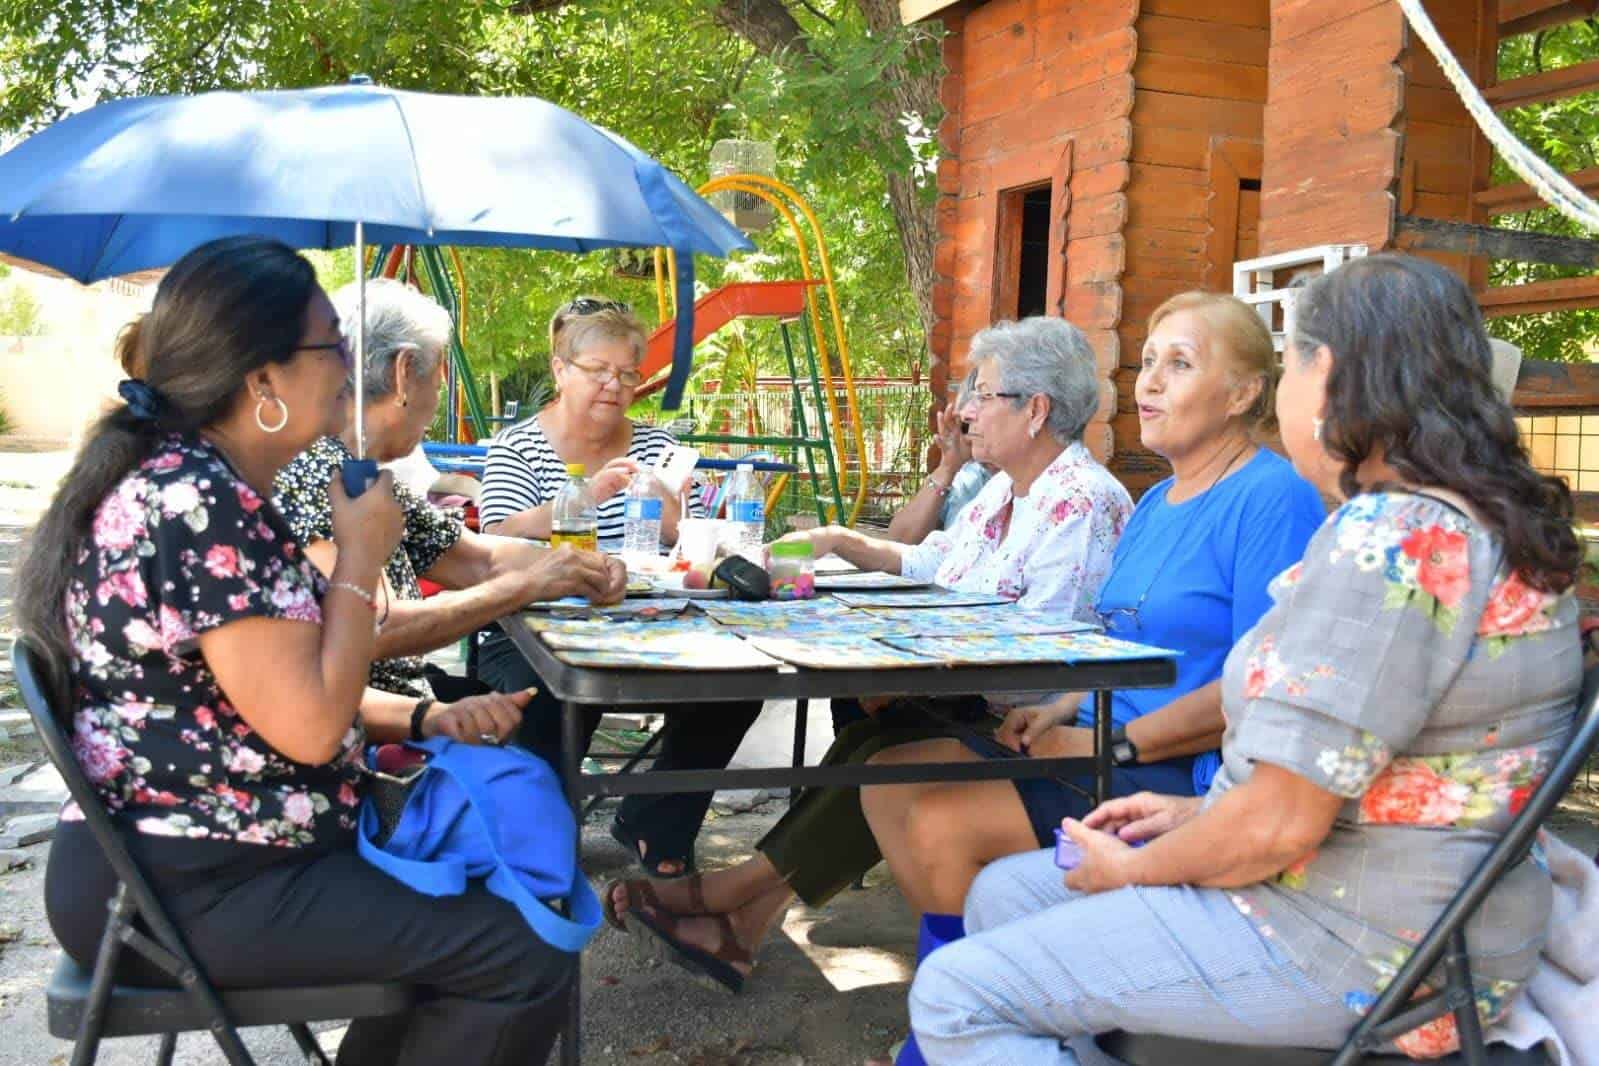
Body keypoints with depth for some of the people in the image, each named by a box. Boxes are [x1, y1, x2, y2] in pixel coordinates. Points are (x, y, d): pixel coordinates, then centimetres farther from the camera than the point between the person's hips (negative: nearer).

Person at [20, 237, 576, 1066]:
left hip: (186, 853, 10)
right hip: (182, 893, -10)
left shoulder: (184, 478, 10)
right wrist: (363, 554, -13)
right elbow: (309, 726, -24)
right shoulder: (203, 506, -22)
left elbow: (280, 684, 16)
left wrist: (421, 717, 6)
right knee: (527, 958, -14)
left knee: (480, 880, 21)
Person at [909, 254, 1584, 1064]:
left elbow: (1277, 825, -25)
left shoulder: (1388, 539, -24)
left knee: (956, 996, -12)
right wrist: (1197, 812, 12)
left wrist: (1132, 870, -7)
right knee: (1004, 893, 16)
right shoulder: (1481, 522, 9)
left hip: (1355, 955, -10)